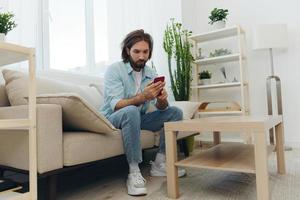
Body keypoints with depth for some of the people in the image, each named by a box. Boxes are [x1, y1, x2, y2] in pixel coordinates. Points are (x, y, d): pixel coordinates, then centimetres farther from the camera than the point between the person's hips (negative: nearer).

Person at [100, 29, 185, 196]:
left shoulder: (151, 74, 2)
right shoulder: (114, 70, -14)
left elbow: (161, 107, -6)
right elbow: (116, 106, -26)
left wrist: (162, 100, -31)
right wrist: (142, 97, -42)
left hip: (139, 119, 6)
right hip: (113, 119, -5)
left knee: (175, 112, -7)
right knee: (131, 111, -38)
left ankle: (159, 163, -7)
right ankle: (134, 172, -27)